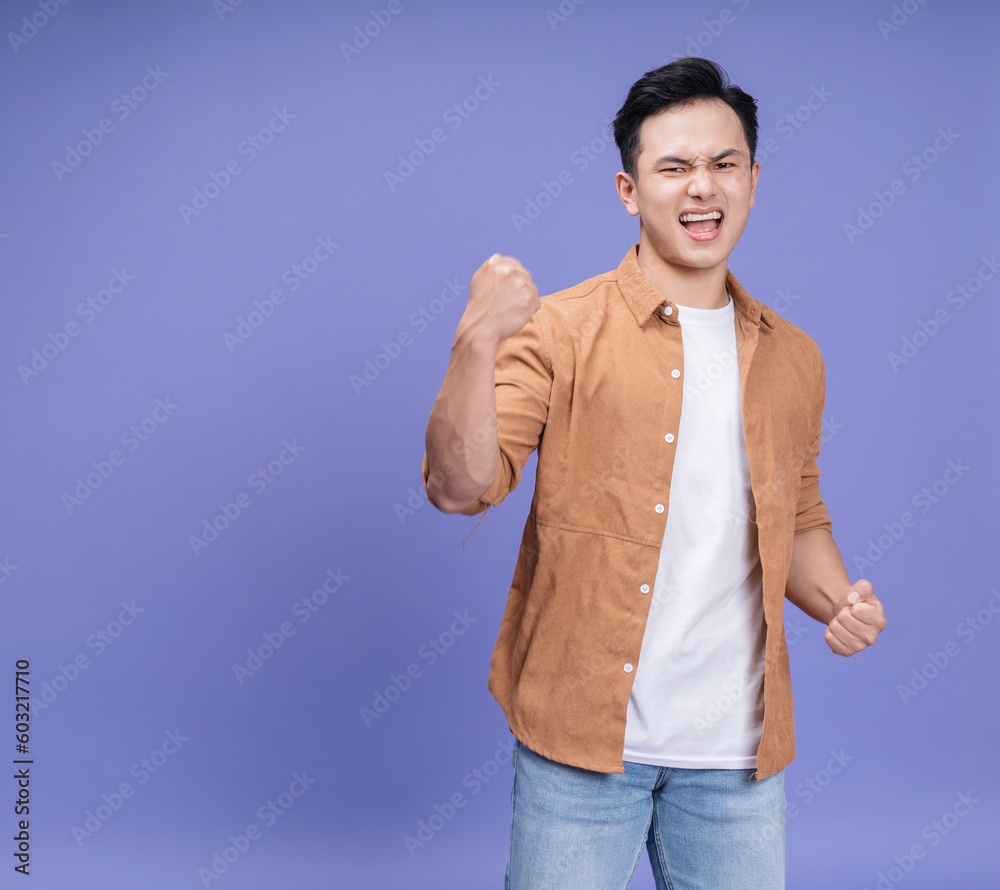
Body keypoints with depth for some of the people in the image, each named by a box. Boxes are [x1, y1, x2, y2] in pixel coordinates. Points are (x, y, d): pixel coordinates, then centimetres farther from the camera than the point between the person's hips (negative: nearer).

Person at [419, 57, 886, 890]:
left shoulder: (793, 358, 7)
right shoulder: (561, 331, -7)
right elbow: (462, 486, -15)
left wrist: (838, 599, -2)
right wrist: (476, 344, -29)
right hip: (583, 732, -3)